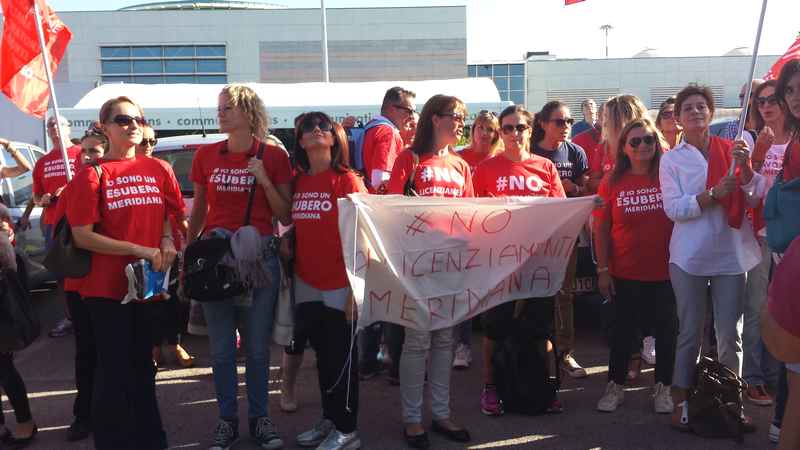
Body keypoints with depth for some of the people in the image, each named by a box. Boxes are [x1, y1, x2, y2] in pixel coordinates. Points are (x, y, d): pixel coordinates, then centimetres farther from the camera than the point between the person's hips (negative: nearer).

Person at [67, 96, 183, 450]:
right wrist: (139, 250, -18)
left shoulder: (157, 170, 6)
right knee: (114, 371, 3)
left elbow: (169, 216, 17)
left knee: (143, 367, 17)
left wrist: (167, 241, -4)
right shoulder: (91, 175, -7)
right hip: (107, 287, -4)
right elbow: (82, 236, -12)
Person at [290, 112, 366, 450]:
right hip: (306, 284, 6)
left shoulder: (347, 180, -9)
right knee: (322, 355, 16)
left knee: (341, 357, 4)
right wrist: (291, 270, 10)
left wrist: (355, 288, -15)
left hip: (339, 285, -6)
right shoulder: (297, 181, 8)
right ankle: (328, 421, 30)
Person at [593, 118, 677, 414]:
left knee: (666, 330, 10)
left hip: (665, 271, 0)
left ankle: (662, 388, 28)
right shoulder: (613, 181, -1)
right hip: (625, 274, 0)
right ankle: (615, 386, 27)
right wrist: (603, 270, -2)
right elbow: (601, 228, 1)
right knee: (622, 331, 11)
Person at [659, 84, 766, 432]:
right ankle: (682, 401, 17)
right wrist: (714, 193, -21)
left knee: (730, 333, 7)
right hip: (689, 257, -1)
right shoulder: (671, 159, 2)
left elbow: (755, 197, 1)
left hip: (732, 254, 1)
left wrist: (745, 167, -16)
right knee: (690, 332, 6)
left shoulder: (732, 150, 5)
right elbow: (673, 208, -9)